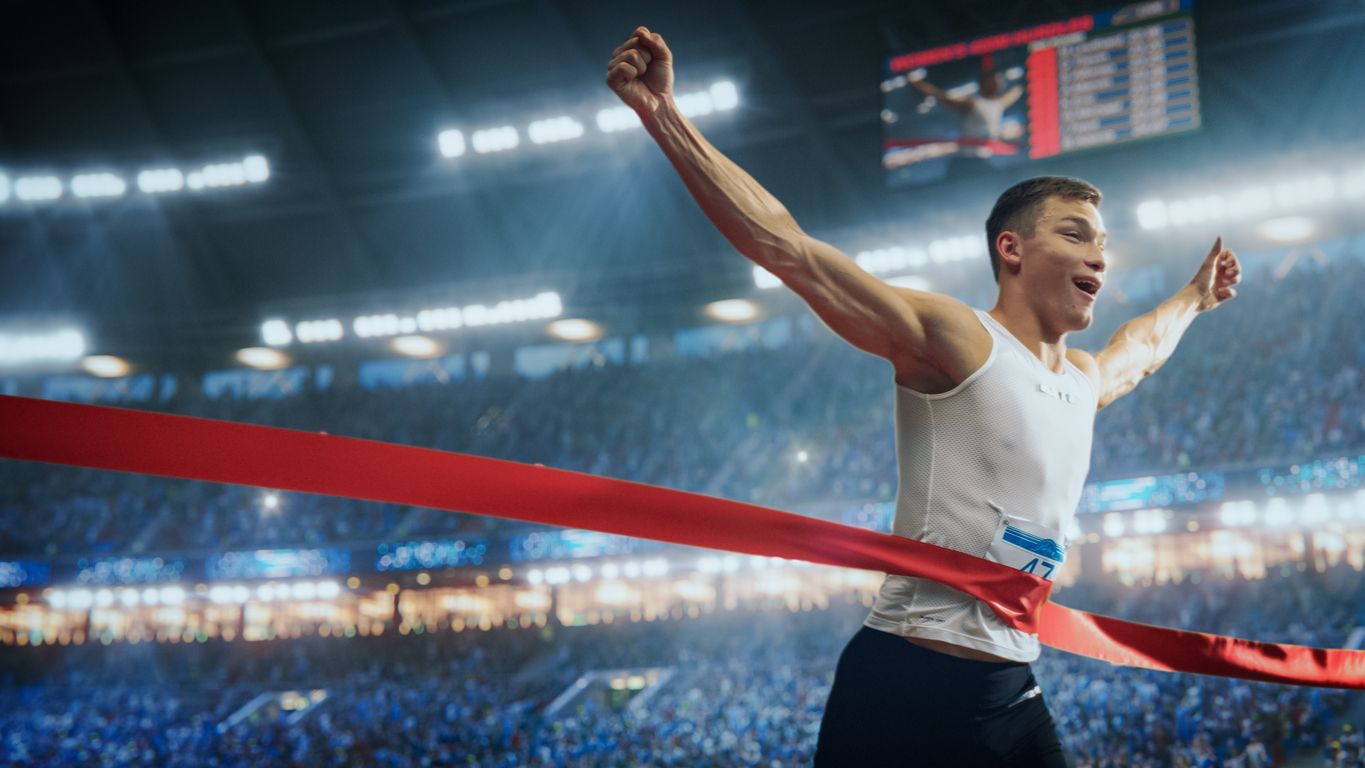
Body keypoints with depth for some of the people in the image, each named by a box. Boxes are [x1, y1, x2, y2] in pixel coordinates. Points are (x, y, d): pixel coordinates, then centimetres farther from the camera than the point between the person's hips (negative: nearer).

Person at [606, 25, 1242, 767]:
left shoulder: (1084, 382, 15)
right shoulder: (953, 339, -9)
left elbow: (1142, 347, 42)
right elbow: (787, 248, -17)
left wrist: (1195, 297, 58)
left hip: (1011, 697, 8)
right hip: (904, 688, -8)